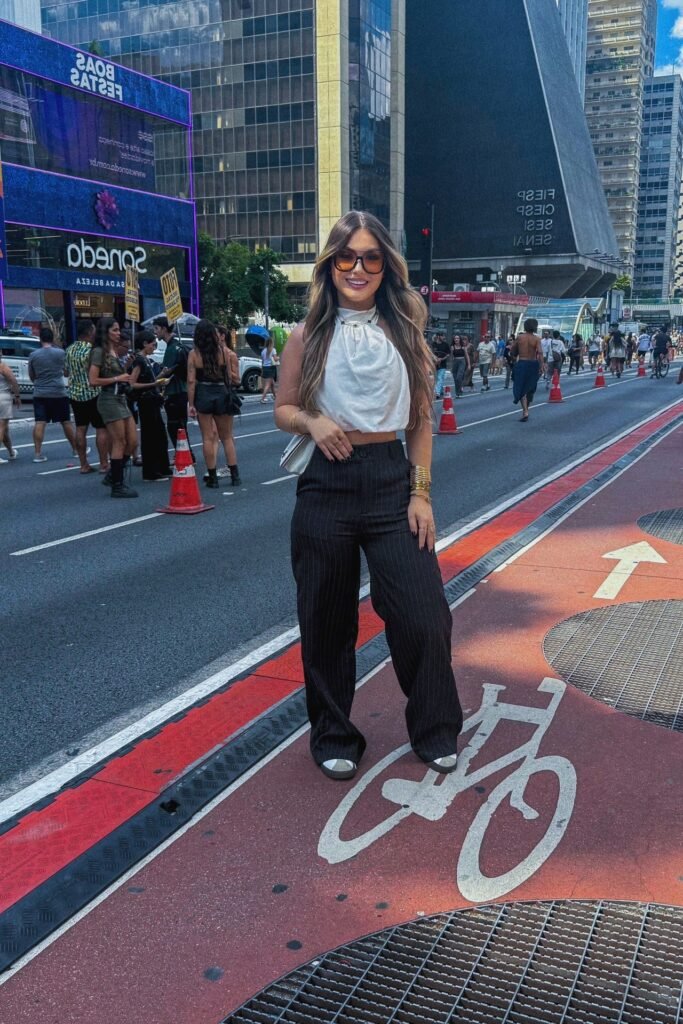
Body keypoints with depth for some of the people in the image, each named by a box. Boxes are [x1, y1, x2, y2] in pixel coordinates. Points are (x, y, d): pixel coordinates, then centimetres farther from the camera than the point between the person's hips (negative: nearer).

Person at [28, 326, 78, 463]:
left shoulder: (33, 355, -1)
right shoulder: (60, 353, -4)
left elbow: (31, 375, 10)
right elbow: (66, 370, 10)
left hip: (40, 394, 1)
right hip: (58, 393, -1)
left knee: (40, 423, -1)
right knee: (66, 422, 9)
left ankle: (38, 453, -6)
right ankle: (76, 450, 20)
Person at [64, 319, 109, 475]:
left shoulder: (69, 350, 8)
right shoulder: (91, 350, -14)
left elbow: (65, 373, 16)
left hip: (75, 394, 7)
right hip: (93, 394, -7)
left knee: (80, 429, 8)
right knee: (101, 428, -1)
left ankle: (84, 465, 9)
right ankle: (104, 464, -1)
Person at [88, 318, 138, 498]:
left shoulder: (113, 351, 16)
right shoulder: (99, 351, -9)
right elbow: (93, 381, -16)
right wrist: (117, 379, -15)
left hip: (121, 398, 9)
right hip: (109, 399, -9)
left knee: (132, 442, 7)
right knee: (119, 443, -6)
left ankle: (112, 476, 20)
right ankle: (117, 486, 1)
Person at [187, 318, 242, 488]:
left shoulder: (194, 354, -5)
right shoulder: (225, 352, -5)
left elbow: (191, 381, -8)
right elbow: (232, 379, -3)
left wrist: (191, 404, -4)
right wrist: (234, 363, 14)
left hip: (203, 396, -1)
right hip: (222, 394, 1)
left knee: (208, 438, 6)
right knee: (227, 437, 13)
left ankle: (212, 477, 7)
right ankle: (235, 475, 10)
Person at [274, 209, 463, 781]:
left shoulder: (406, 332, 4)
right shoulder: (309, 335, 2)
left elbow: (422, 419, 5)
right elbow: (283, 409, 8)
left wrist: (421, 493, -2)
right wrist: (311, 422, -15)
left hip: (392, 479, 1)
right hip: (326, 483, 0)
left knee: (424, 614, -1)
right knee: (328, 619, 8)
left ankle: (435, 732, 24)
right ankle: (334, 737, 28)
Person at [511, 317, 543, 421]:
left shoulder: (519, 337, -1)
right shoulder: (536, 339, -5)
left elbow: (513, 352, 5)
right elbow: (540, 352, -17)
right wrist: (541, 366, -18)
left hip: (521, 364, -1)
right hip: (533, 364, 1)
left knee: (521, 388, -1)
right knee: (530, 388, 17)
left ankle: (525, 412, -18)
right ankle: (526, 410, 30)